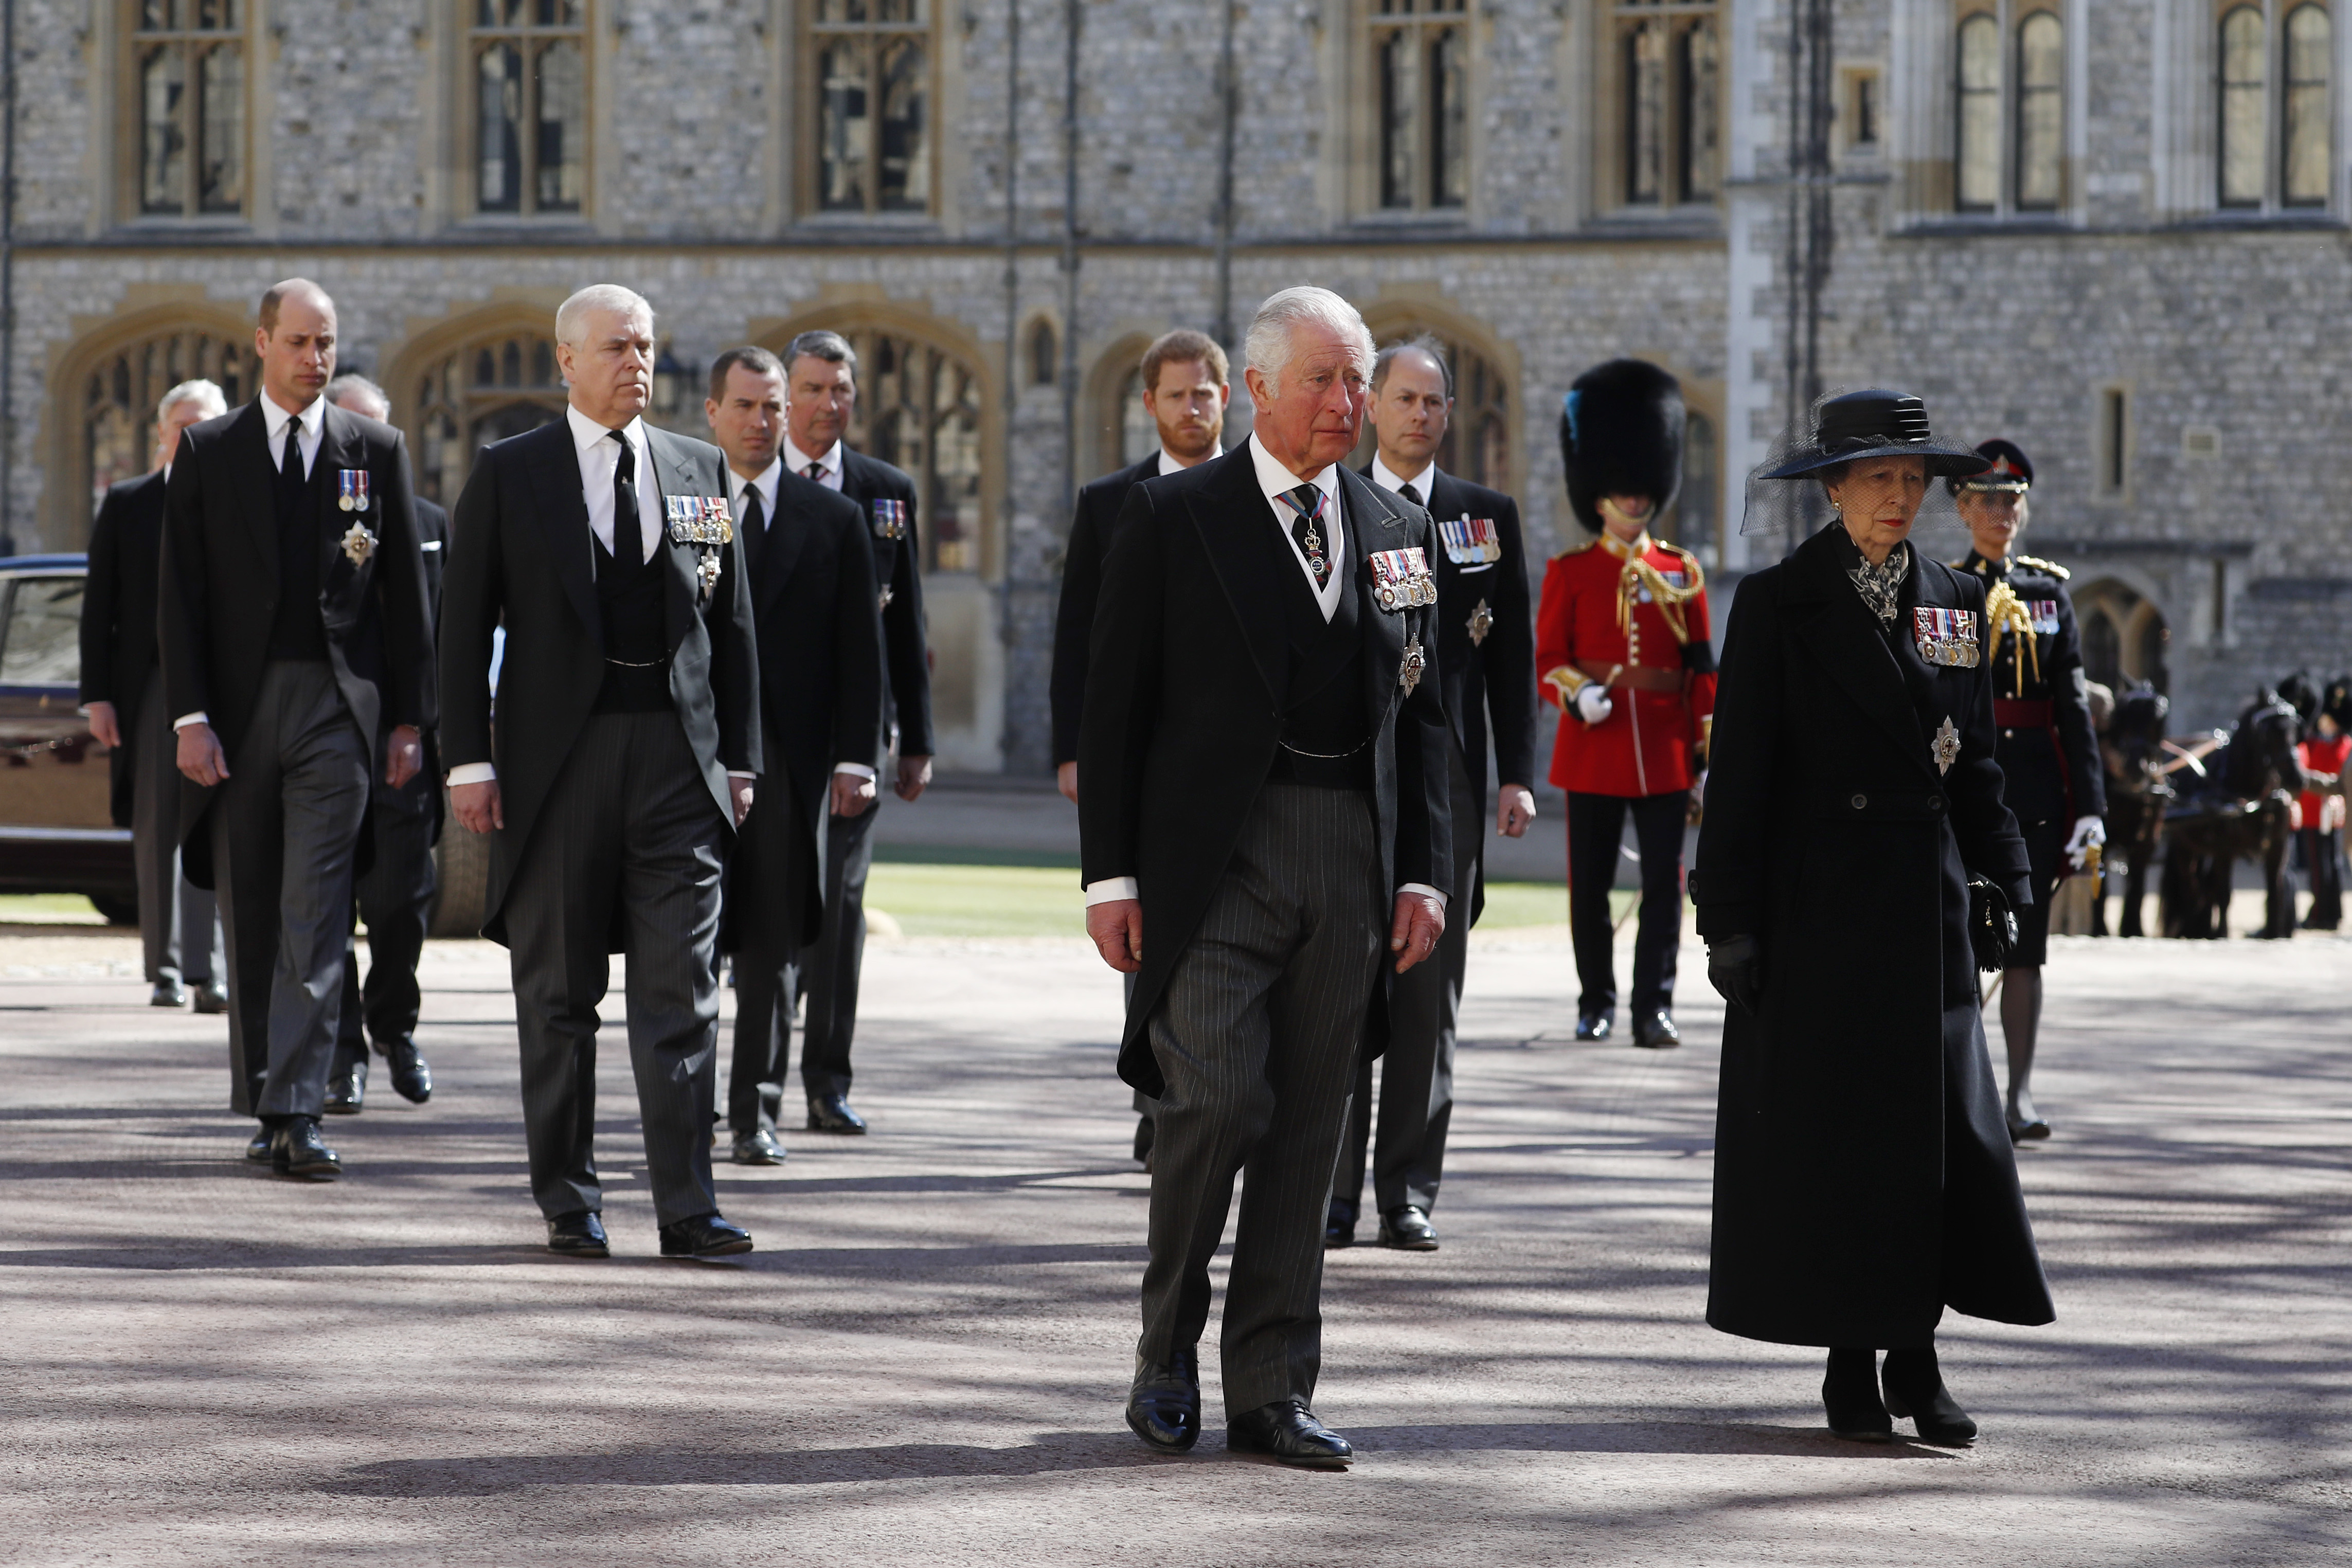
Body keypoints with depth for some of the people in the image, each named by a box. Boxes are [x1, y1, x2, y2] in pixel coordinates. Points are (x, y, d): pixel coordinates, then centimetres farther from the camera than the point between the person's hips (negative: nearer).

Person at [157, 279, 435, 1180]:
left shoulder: (375, 450, 7)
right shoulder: (208, 452, 6)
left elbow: (406, 592, 8)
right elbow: (180, 595, 3)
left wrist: (409, 719, 3)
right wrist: (190, 718, -6)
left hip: (336, 707, -1)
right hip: (238, 707, 1)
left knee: (316, 916, -10)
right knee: (250, 918, 7)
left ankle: (298, 1112, -15)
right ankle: (265, 1106, 17)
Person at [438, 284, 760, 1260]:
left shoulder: (701, 471, 11)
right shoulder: (509, 474, 3)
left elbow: (732, 627, 13)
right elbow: (464, 627, 2)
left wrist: (740, 762, 8)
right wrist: (469, 761, -6)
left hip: (678, 758, 2)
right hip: (558, 761, -2)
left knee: (683, 994, -4)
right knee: (558, 995, 5)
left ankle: (686, 1208, -3)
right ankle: (568, 1204, 13)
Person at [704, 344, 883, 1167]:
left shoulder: (833, 519, 9)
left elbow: (860, 649, 8)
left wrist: (855, 757, -1)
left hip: (789, 754, 1)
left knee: (773, 944, 2)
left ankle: (756, 1114, 8)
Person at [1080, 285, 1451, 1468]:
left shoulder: (1400, 532, 13)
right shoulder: (1173, 518, 1)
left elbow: (1420, 714, 16)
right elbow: (1114, 704, 0)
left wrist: (1424, 871, 7)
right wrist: (1110, 873, -6)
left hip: (1348, 857, 4)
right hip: (1211, 857, -4)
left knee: (1307, 1127, 5)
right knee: (1218, 1101, -14)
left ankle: (1269, 1392, 10)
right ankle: (1168, 1349, 7)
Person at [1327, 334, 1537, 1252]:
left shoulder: (1489, 516, 10)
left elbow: (1514, 652, 9)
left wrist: (1517, 776, 1)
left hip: (1445, 777, 1)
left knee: (1429, 997, 3)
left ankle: (1408, 1194, 8)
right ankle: (1331, 1196, 1)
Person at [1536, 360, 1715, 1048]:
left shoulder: (1680, 572, 9)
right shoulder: (1570, 571, 5)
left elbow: (1701, 668, 9)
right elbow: (1550, 656, 4)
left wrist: (1704, 753, 3)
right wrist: (1576, 692, -18)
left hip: (1664, 750, 1)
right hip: (1594, 743, -1)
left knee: (1664, 882, -2)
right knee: (1591, 884, 4)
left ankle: (1654, 1007, 1)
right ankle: (1596, 1003, 15)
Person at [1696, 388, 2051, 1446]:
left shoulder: (1956, 605, 10)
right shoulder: (1780, 604, -2)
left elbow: (1975, 762, 14)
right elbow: (1739, 772, -4)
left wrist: (2007, 884, 6)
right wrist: (1730, 921, -9)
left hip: (1926, 907, 4)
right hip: (1816, 910, -4)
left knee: (1942, 1131, 0)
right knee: (1827, 1132, 1)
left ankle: (1915, 1352, 7)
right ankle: (1852, 1364, 8)